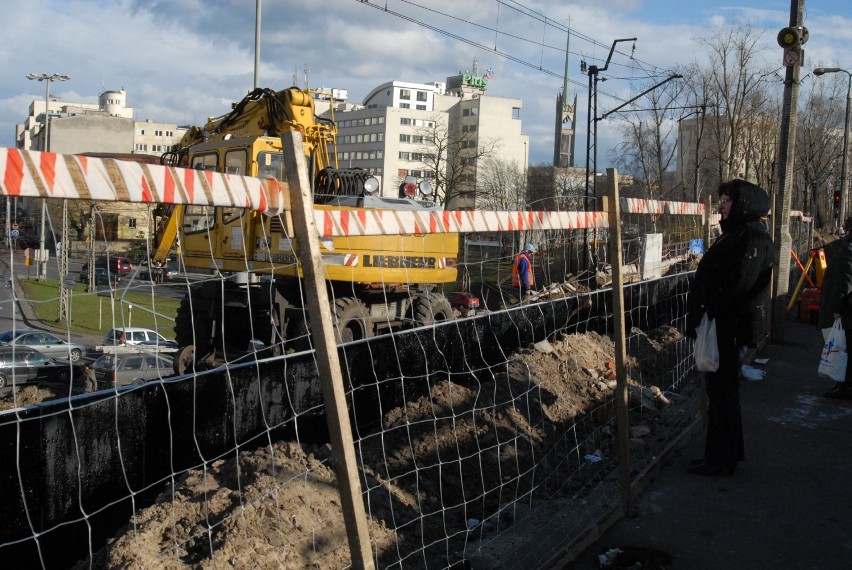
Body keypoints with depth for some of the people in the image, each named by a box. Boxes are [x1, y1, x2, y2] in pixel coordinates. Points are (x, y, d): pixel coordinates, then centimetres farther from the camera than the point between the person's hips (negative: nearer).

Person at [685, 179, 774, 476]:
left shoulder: (752, 234, -15)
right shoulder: (736, 233, 17)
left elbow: (741, 282, -24)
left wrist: (711, 309, -16)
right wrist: (701, 312, 10)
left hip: (730, 326, -10)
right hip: (721, 324, 10)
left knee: (722, 390, -2)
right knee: (719, 389, 16)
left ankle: (722, 458, 8)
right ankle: (727, 451, 27)